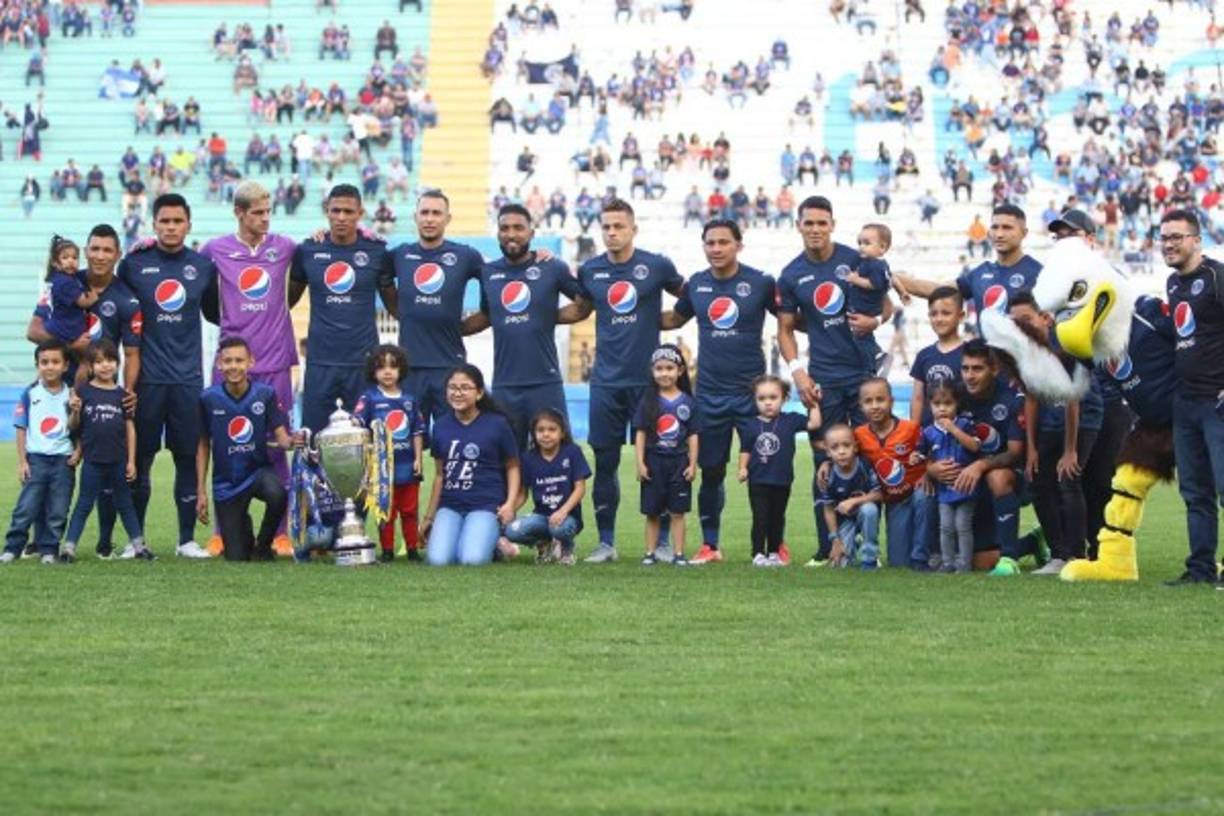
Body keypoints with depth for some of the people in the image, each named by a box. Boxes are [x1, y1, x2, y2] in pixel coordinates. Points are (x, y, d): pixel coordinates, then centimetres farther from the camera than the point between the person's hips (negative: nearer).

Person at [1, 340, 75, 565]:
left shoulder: (71, 395, 3)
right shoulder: (30, 393, 0)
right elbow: (21, 428, 3)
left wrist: (78, 452, -7)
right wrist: (22, 461, -2)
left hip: (63, 460, 1)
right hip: (36, 459, -1)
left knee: (58, 511, 3)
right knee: (26, 508, -5)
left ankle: (48, 550, 12)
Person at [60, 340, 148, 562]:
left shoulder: (121, 394, 4)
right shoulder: (83, 392, -3)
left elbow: (130, 429, 7)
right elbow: (73, 427, 0)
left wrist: (131, 460, 4)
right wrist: (75, 411, -21)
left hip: (118, 461, 2)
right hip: (93, 460, -2)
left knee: (125, 503, 13)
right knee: (84, 504, 2)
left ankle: (138, 544, 19)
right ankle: (68, 546, 5)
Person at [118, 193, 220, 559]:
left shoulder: (203, 267, 6)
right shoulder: (134, 264, 1)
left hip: (188, 377, 1)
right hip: (147, 377, -1)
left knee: (189, 457, 2)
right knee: (140, 458, 2)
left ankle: (187, 539, 10)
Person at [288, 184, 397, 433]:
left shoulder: (376, 252, 1)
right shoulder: (308, 251, 3)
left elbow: (392, 303, 10)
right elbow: (290, 297, 14)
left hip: (363, 360, -1)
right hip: (320, 362, 1)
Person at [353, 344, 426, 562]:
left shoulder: (409, 400, 7)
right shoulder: (369, 399, -3)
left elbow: (418, 431, 10)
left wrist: (418, 458, 4)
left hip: (408, 467, 3)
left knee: (409, 511, 10)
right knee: (386, 512, 3)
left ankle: (412, 549, 17)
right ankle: (387, 550, 11)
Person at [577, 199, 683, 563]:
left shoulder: (656, 266, -3)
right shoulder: (590, 271, 4)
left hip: (648, 379, -2)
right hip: (606, 380, 2)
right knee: (605, 462, 3)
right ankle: (606, 541, 11)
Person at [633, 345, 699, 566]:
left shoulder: (688, 402, 1)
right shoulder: (648, 401, 0)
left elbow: (693, 435, 3)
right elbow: (640, 433, -1)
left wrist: (693, 464, -2)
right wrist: (640, 463, -7)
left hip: (679, 461, 0)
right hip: (654, 460, 0)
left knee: (677, 512, 3)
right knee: (652, 512, 6)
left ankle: (678, 553, 6)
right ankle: (650, 553, 11)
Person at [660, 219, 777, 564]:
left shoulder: (761, 283, -5)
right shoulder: (696, 285, 5)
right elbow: (674, 319, 21)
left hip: (752, 391, -3)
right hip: (710, 393, 3)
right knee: (711, 472, 7)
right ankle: (709, 545, 17)